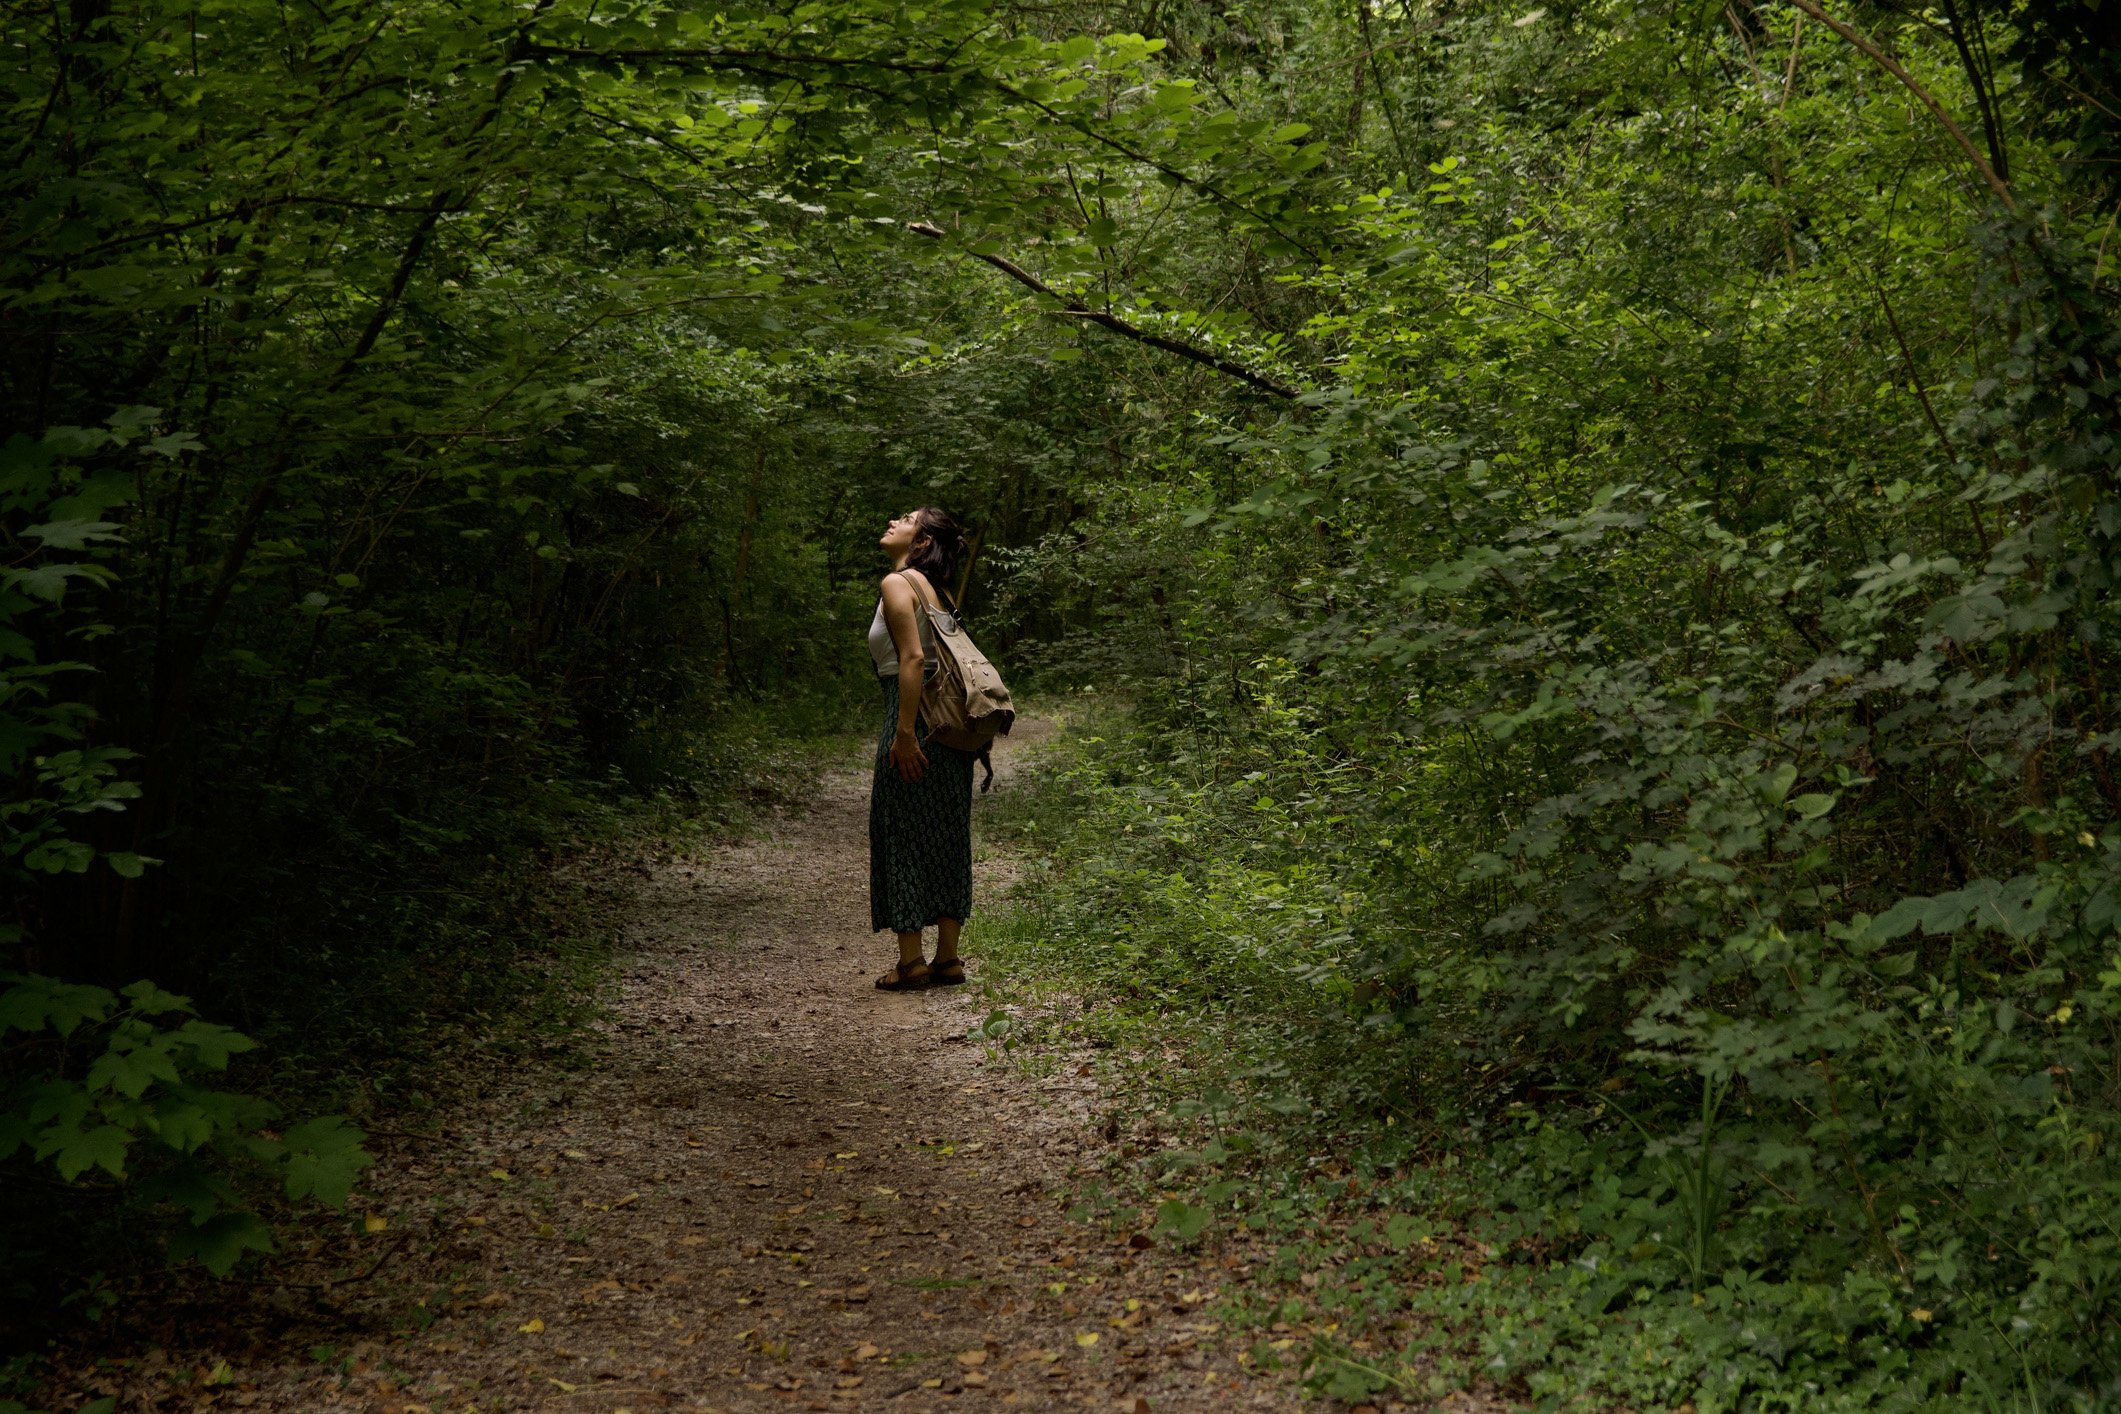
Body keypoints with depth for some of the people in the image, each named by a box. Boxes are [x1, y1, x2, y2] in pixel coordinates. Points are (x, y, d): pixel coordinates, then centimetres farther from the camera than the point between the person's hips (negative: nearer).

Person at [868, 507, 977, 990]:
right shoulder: (933, 590, 18)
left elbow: (913, 658, -18)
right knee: (945, 837, 10)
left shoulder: (897, 583, -8)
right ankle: (947, 958, 14)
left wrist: (905, 733, -20)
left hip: (916, 718, -8)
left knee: (901, 832, -1)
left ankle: (911, 960, 2)